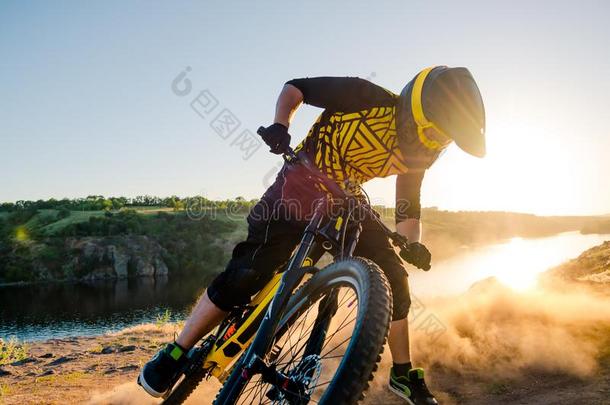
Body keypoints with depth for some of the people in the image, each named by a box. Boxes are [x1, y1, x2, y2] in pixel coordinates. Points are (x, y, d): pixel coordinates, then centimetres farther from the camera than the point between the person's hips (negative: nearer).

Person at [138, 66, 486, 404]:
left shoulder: (416, 155, -5)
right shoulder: (367, 98, -22)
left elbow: (408, 209, 5)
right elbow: (295, 88, -13)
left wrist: (414, 245, -14)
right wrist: (280, 126, -31)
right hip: (299, 190, -5)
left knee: (393, 278, -4)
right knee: (247, 273, -17)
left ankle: (404, 375, 16)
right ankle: (173, 357, 1)